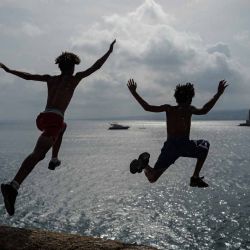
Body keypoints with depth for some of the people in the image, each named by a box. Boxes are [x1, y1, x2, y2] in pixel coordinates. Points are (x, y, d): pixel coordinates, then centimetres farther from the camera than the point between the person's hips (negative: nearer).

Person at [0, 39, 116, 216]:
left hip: (42, 118, 7)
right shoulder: (74, 78, 10)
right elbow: (95, 67, 11)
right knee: (38, 154, -20)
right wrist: (109, 52, 22)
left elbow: (28, 76, 23)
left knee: (62, 127, 40)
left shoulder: (51, 79, 22)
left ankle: (54, 159, 35)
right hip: (54, 119, -7)